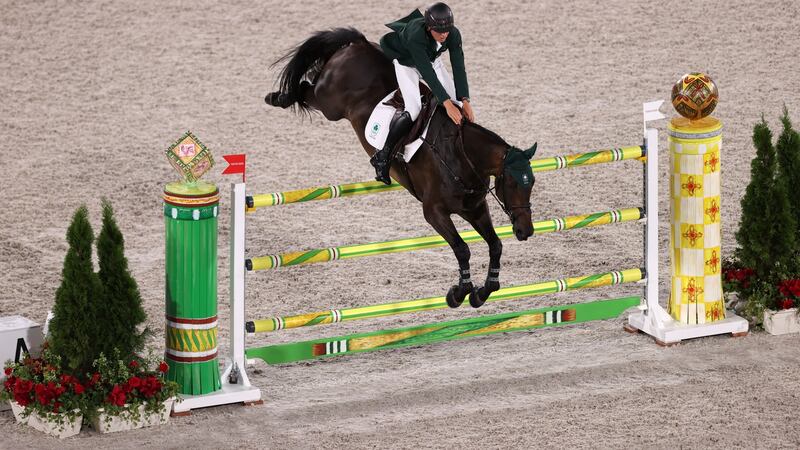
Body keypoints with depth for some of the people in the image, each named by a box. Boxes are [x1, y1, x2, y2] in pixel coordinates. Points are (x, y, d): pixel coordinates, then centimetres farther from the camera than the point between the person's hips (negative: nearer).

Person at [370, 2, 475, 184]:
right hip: (406, 64, -6)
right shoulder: (415, 36, -42)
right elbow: (428, 74, -44)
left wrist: (464, 101, -34)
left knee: (457, 104, -4)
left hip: (432, 60, 6)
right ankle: (382, 157, -14)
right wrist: (447, 104, -48)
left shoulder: (453, 34, -27)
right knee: (413, 111, -24)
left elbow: (458, 68, -24)